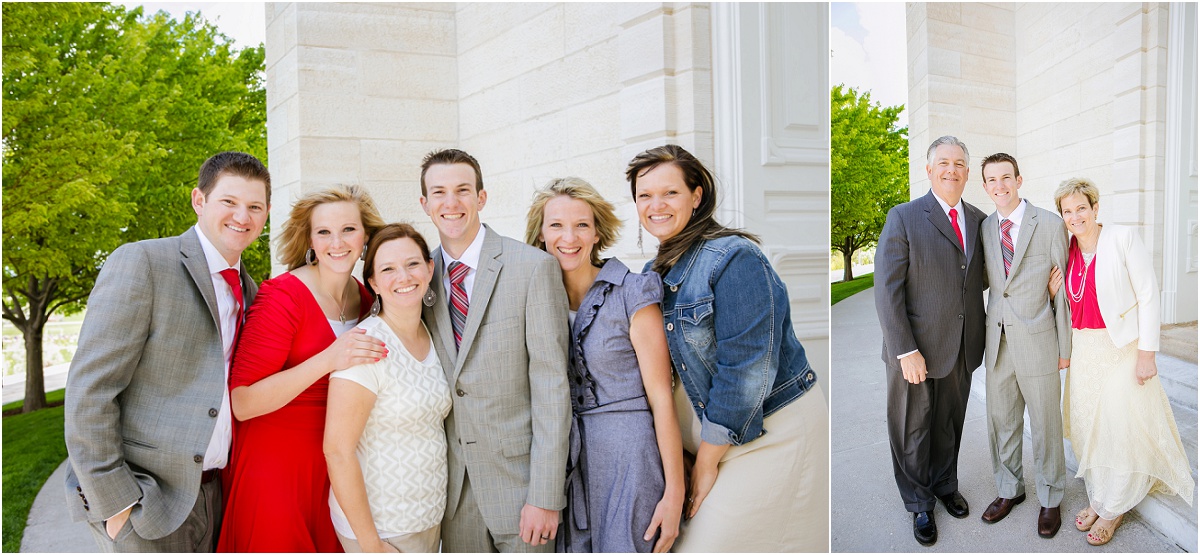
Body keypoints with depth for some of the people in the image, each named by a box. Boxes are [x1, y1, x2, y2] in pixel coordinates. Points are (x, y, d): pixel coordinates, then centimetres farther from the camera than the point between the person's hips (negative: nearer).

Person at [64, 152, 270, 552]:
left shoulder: (248, 291, 9)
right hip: (143, 501, -6)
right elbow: (87, 390, -15)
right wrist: (115, 502, -16)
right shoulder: (139, 262, -12)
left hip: (211, 490, 6)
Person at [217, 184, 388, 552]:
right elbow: (242, 403, -22)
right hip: (276, 466, -5)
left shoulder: (365, 298, 3)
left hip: (335, 465, 6)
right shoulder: (284, 295, -16)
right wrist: (327, 361, -31)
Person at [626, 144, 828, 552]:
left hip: (768, 430, -7)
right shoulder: (656, 270, 6)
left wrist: (707, 461, -15)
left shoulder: (735, 259, -19)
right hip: (708, 421, 7)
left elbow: (746, 371, -23)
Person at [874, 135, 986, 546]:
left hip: (962, 348, 4)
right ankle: (919, 503, 30)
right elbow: (887, 290, -15)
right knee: (912, 429, 11)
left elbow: (979, 277, 15)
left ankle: (945, 485, 42)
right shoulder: (903, 218, -11)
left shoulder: (979, 221, 6)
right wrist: (906, 351, -18)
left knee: (949, 424, 20)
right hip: (916, 347, -4)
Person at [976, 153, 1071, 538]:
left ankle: (1050, 499, 29)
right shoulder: (985, 228, 5)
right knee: (1001, 421, 15)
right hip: (997, 343, 4)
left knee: (1045, 424, 10)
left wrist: (1065, 347, -5)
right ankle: (1010, 489, 34)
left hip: (1037, 343, -4)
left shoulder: (1050, 224, -7)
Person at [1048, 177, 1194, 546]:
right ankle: (1097, 497, 29)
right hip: (1083, 349, 5)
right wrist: (1052, 293, -8)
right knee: (1088, 426, 12)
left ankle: (1113, 508, 19)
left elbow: (1148, 297, -11)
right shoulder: (1066, 251, 4)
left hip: (1122, 348, -5)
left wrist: (1146, 353, -13)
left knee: (1122, 428, 2)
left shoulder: (1123, 239, -12)